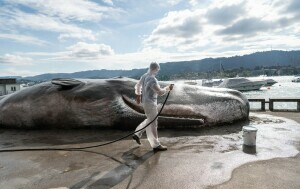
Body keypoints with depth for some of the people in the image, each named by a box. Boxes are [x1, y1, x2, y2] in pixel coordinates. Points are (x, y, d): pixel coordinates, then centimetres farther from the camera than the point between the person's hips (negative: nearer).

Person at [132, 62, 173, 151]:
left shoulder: (144, 76, 5)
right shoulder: (152, 80, -24)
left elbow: (138, 85, 19)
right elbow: (160, 92, -24)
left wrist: (138, 95, 31)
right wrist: (168, 88, -8)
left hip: (145, 101, 10)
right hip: (150, 103, -10)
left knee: (149, 120, 24)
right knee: (152, 124, 0)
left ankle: (137, 134, 28)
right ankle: (156, 145, 12)